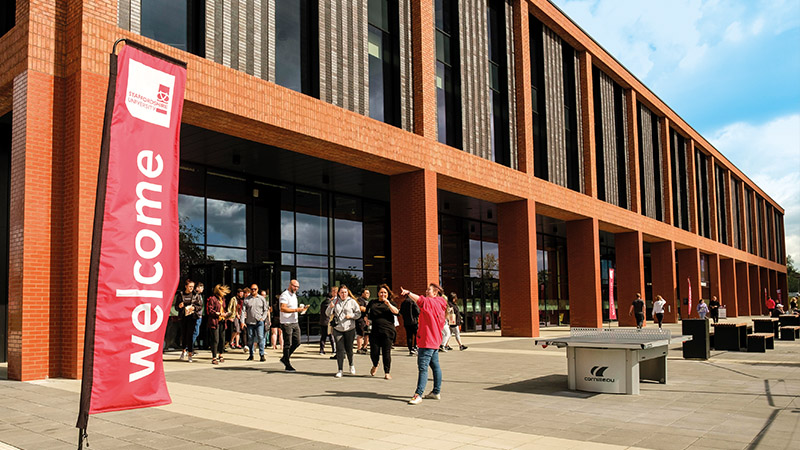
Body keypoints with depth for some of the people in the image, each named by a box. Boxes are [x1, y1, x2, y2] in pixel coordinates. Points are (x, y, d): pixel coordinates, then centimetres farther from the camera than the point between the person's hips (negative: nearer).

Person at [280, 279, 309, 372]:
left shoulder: (294, 295, 18)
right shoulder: (285, 295, -12)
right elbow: (283, 308, -23)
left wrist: (301, 309, 12)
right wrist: (296, 310, -26)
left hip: (295, 322, 9)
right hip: (287, 323, -9)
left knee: (297, 342, 8)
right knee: (288, 344, -3)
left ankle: (285, 358, 23)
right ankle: (287, 365, 4)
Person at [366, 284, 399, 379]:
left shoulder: (390, 303, 11)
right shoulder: (372, 303, 17)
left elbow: (396, 312, -6)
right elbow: (366, 313, 28)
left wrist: (388, 303, -17)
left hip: (387, 331, -2)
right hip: (375, 331, 2)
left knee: (386, 352, -3)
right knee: (374, 352, -1)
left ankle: (387, 372, 9)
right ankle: (375, 365, 31)